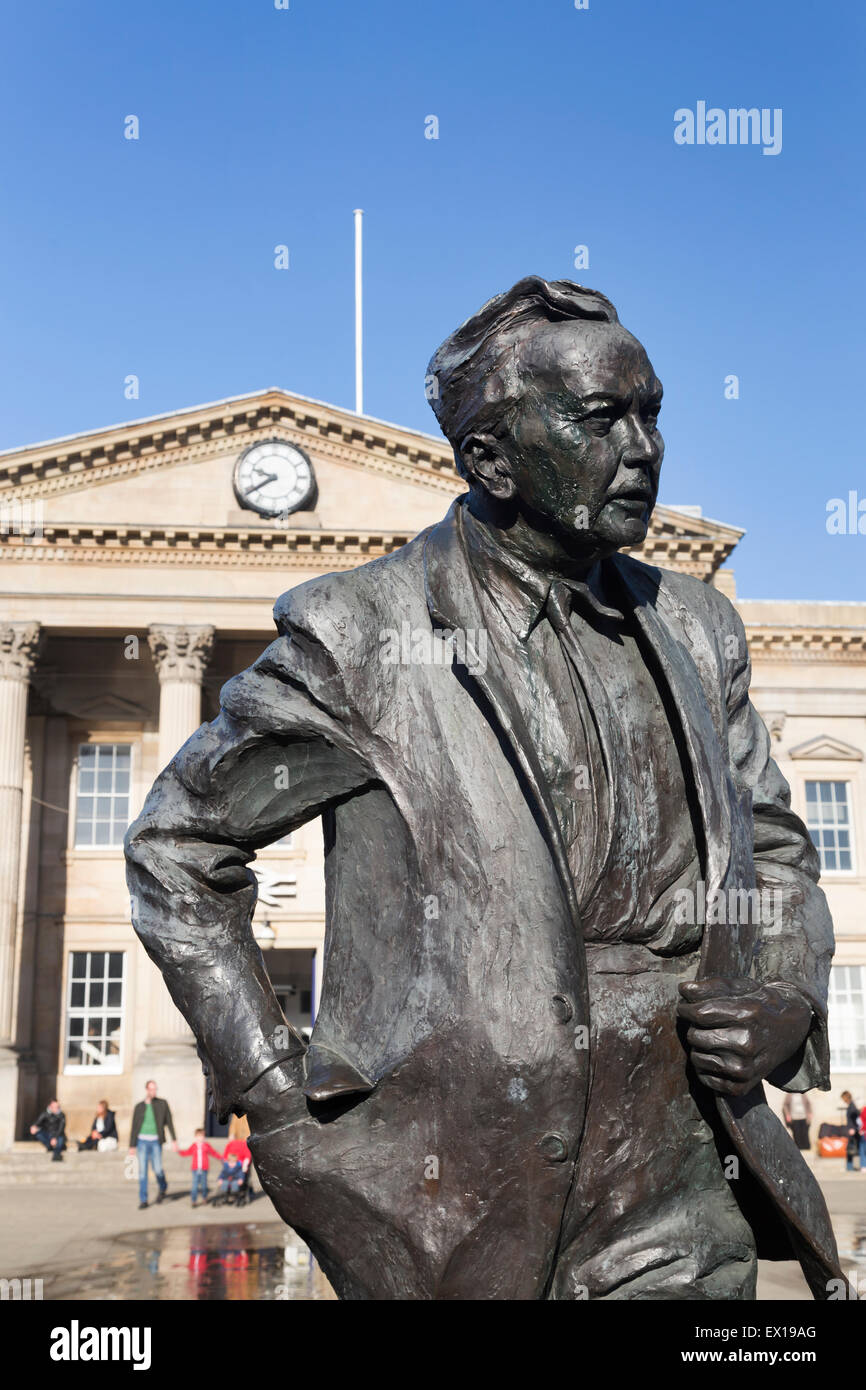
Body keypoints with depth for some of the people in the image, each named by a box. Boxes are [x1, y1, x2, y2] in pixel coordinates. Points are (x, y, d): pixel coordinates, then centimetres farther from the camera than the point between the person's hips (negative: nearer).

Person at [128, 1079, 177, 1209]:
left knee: (157, 1170, -5)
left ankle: (162, 1188, 27)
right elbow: (134, 1127, 7)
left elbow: (169, 1122, 1)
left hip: (156, 1141, -1)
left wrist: (174, 1140, -4)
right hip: (142, 1141, 1)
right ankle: (143, 1200, 5)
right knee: (142, 1170, -2)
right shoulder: (139, 1107, 4)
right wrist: (132, 1145, 4)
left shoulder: (162, 1103, 0)